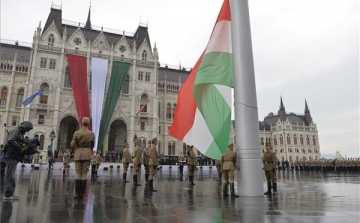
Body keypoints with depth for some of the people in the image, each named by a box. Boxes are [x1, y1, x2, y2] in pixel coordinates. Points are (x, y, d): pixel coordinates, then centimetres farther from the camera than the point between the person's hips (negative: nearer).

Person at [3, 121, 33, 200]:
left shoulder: (20, 133, 20)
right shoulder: (15, 131, -9)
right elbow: (11, 140, -25)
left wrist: (24, 148, 0)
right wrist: (20, 149, -19)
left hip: (14, 157, 10)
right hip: (12, 156, -10)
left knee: (10, 176, 13)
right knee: (10, 176, -6)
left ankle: (8, 193, 19)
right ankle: (8, 194, -2)